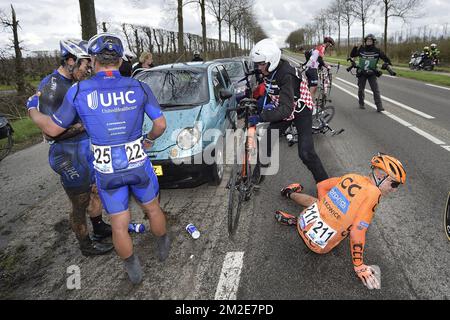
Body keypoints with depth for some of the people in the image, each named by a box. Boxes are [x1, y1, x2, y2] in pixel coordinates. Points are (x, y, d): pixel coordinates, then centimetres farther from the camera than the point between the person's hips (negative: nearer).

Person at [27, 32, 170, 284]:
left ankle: (134, 270, 34)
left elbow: (53, 129, 0)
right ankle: (163, 246, 47)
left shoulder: (79, 91, -10)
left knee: (119, 225, 16)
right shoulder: (139, 88, -8)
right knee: (153, 208, 25)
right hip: (138, 165, 1)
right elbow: (161, 124, -4)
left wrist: (32, 110, 19)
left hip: (107, 171, 0)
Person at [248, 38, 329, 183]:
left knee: (306, 153, -13)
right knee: (266, 142, 2)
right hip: (282, 109, 7)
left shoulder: (286, 75, -35)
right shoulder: (269, 71, -11)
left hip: (300, 111, -7)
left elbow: (286, 109, -43)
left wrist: (260, 118, -47)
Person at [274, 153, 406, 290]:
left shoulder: (351, 177, -2)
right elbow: (356, 233, -22)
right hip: (318, 246, -6)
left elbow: (321, 186, 11)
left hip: (304, 223, 7)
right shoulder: (373, 193, -19)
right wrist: (359, 266, -10)